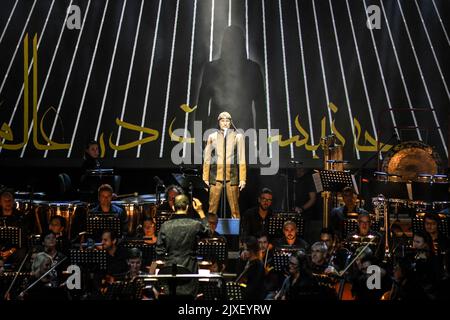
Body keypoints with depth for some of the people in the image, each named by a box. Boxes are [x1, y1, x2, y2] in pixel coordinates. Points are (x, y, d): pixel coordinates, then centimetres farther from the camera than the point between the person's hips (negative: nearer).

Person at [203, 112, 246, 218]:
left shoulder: (238, 136, 6)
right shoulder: (212, 137, 9)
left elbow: (241, 159, 4)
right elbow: (207, 158, 11)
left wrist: (242, 178, -1)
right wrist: (205, 177, 5)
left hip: (232, 175, -1)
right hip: (216, 175, 1)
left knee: (234, 207, -3)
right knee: (212, 206, -1)